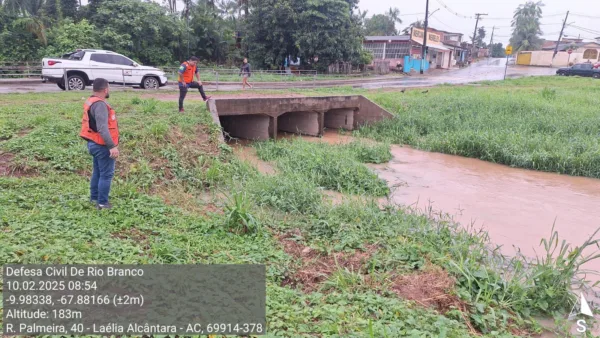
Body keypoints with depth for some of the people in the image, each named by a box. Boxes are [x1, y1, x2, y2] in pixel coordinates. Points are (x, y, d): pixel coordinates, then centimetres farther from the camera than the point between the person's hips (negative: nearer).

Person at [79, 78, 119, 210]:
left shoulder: (91, 102, 12)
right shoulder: (100, 104, -21)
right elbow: (102, 128, -30)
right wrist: (112, 146, -32)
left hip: (94, 143, 10)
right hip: (102, 145, -10)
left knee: (98, 171, 20)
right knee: (106, 174, -2)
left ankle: (94, 197, 31)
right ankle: (102, 203, 4)